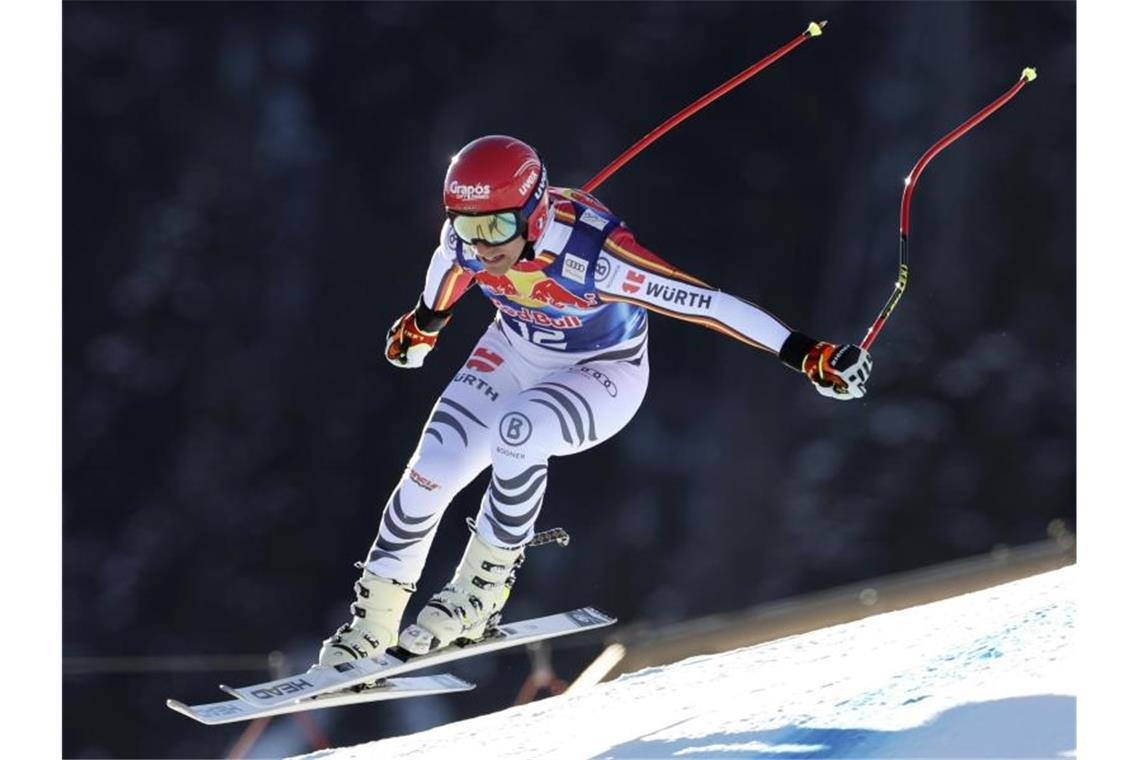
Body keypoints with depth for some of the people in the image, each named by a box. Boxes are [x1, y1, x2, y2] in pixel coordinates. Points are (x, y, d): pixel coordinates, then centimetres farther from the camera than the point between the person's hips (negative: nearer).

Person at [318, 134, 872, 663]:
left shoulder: (591, 252, -38)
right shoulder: (464, 240, -22)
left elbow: (707, 302, -36)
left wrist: (807, 355, -38)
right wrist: (424, 321, 25)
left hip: (604, 375, -5)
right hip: (516, 352, 5)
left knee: (516, 431, -34)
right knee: (433, 467, -13)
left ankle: (481, 591, -14)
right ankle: (373, 623, 6)